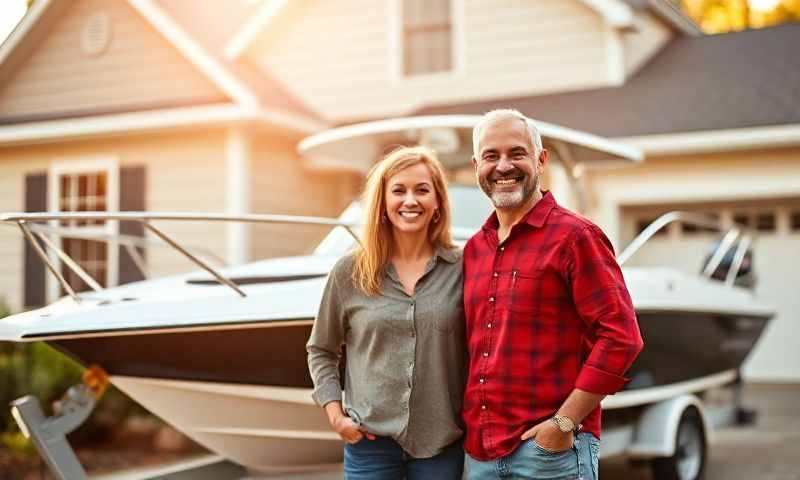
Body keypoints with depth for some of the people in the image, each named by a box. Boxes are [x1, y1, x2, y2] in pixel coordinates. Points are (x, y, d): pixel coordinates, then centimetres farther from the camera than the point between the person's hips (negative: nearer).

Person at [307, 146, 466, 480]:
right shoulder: (350, 272, 0)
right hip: (369, 440, 0)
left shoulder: (462, 269, -1)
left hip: (443, 443, 0)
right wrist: (335, 413, -1)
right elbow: (321, 351, 9)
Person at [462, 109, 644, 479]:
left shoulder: (574, 236, -7)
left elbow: (621, 335, -13)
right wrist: (470, 427, 9)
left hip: (550, 448, -6)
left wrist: (565, 422, -16)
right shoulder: (474, 248, 12)